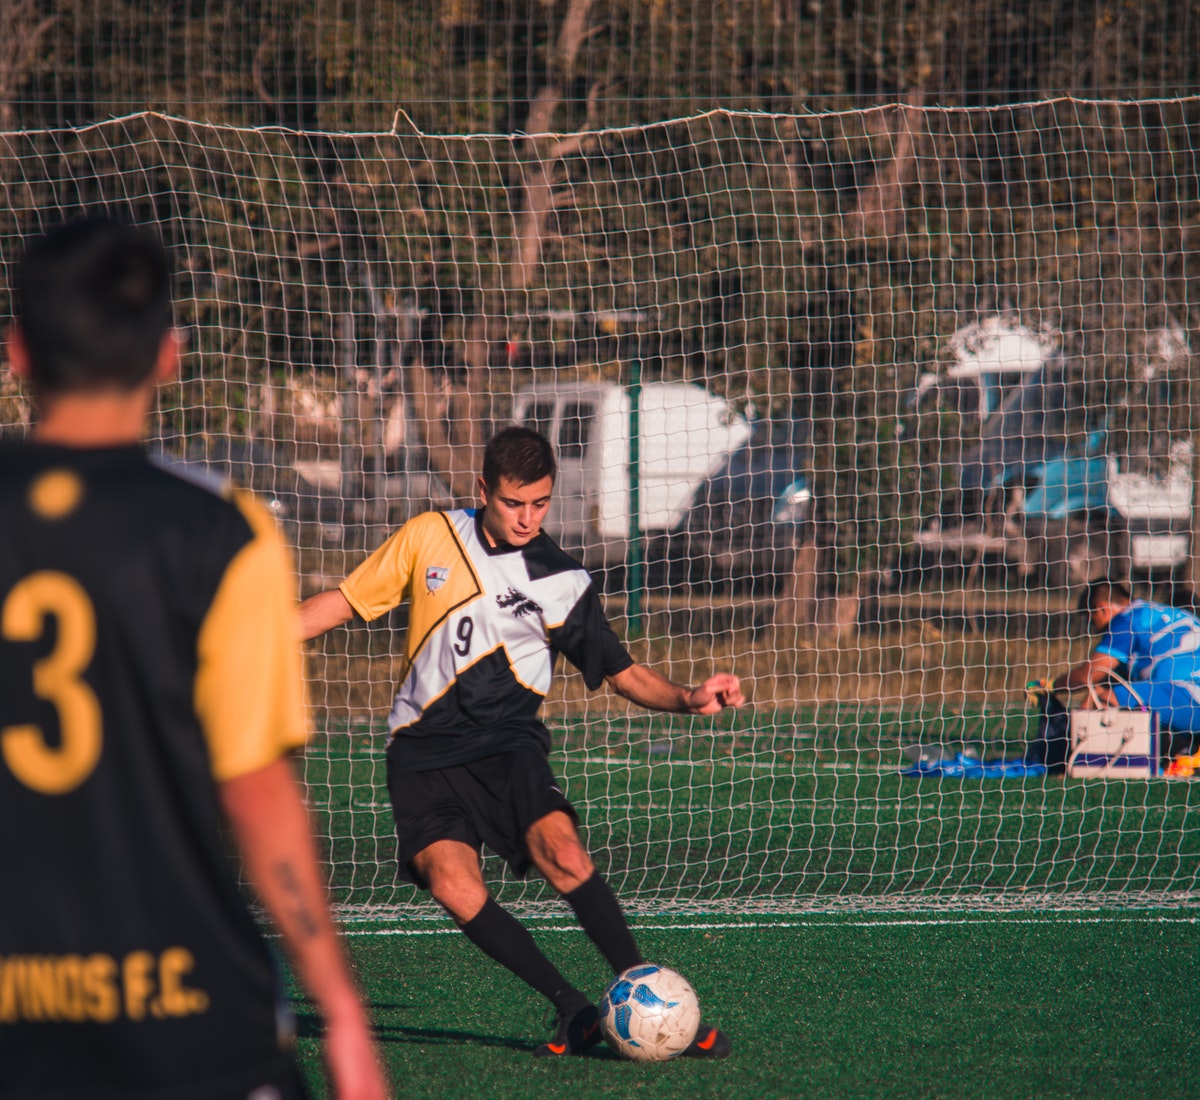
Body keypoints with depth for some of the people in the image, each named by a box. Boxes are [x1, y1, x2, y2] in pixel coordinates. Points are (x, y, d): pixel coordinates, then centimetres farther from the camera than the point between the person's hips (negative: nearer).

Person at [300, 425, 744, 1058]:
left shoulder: (564, 583, 3)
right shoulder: (428, 537, 5)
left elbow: (621, 673, 10)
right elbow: (346, 601, 14)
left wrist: (687, 699, -9)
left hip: (506, 741, -1)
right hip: (423, 749, 1)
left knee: (558, 848, -28)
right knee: (451, 881, -23)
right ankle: (573, 1010, -15)